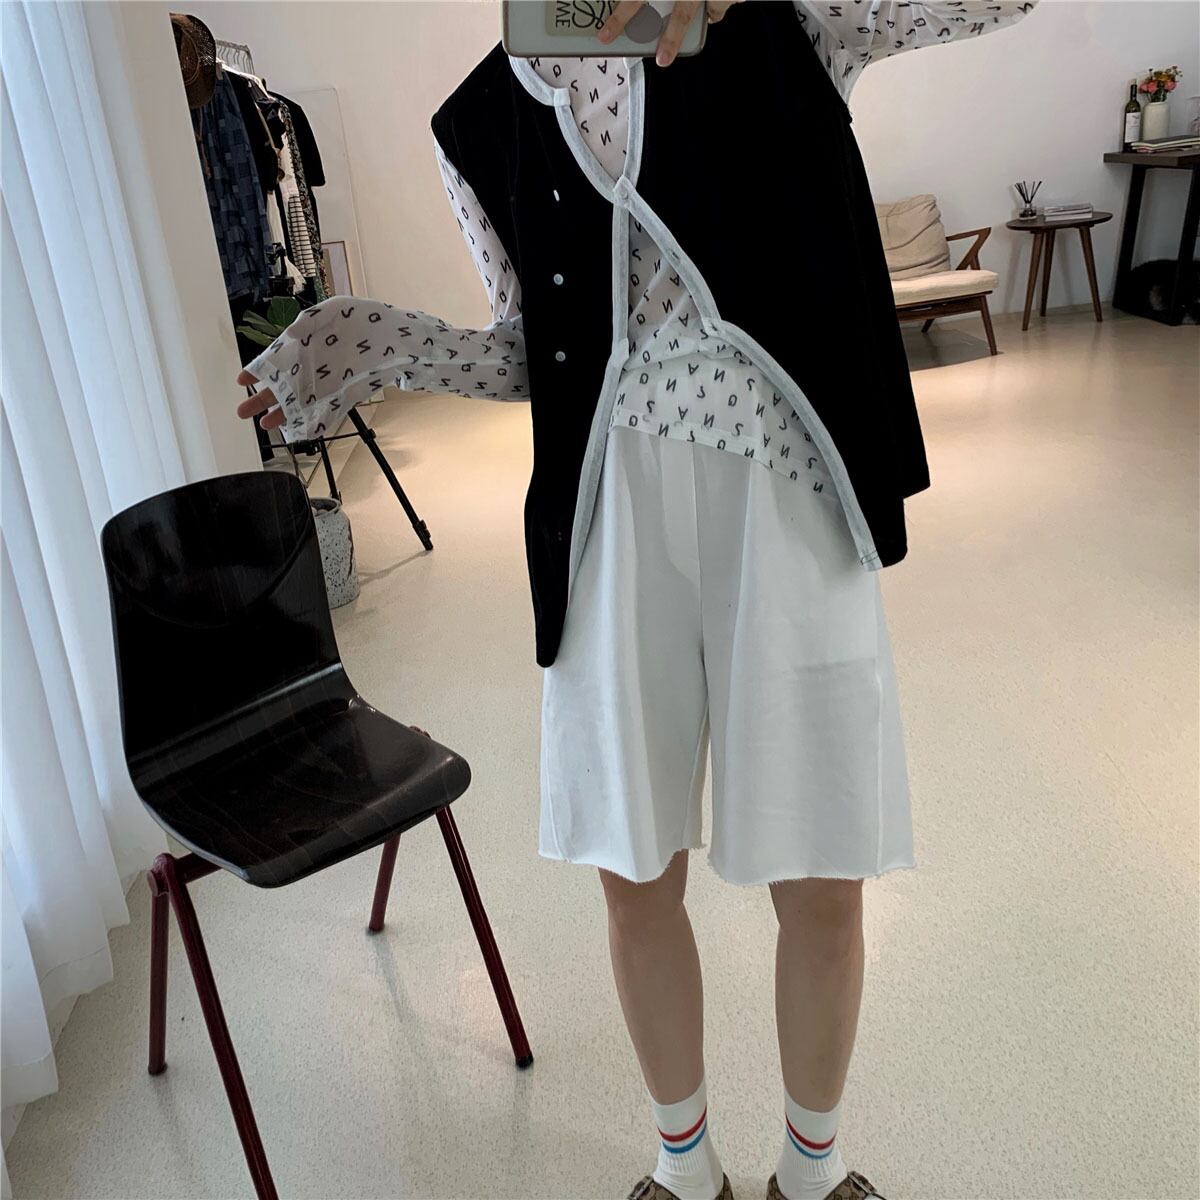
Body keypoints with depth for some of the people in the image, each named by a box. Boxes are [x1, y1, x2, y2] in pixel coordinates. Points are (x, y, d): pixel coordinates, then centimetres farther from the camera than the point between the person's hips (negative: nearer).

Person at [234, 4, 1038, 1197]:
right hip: (614, 517, 2)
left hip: (786, 502, -1)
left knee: (823, 888, 7)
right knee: (636, 877, 11)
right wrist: (369, 348, -3)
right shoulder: (482, 126, 9)